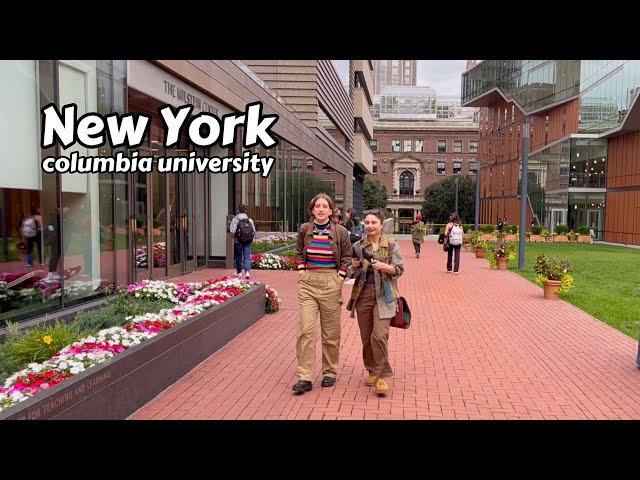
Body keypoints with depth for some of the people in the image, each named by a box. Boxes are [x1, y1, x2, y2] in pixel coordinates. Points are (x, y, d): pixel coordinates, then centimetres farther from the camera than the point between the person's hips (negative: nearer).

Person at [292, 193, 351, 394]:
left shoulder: (340, 231, -3)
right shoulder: (305, 229, 4)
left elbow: (347, 257, 7)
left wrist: (339, 277, -1)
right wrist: (302, 272, 7)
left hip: (330, 283, -1)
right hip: (308, 283, 2)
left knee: (331, 332, 9)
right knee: (306, 330, -5)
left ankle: (330, 372, 26)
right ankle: (305, 377, 0)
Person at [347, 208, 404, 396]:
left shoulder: (391, 245, 0)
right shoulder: (358, 246, 6)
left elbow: (399, 269, -2)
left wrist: (384, 266, -20)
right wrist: (354, 266, -9)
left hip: (383, 295, -3)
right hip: (363, 294, 3)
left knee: (379, 336, -13)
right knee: (366, 337, 9)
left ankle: (382, 376, 1)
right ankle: (372, 370, 28)